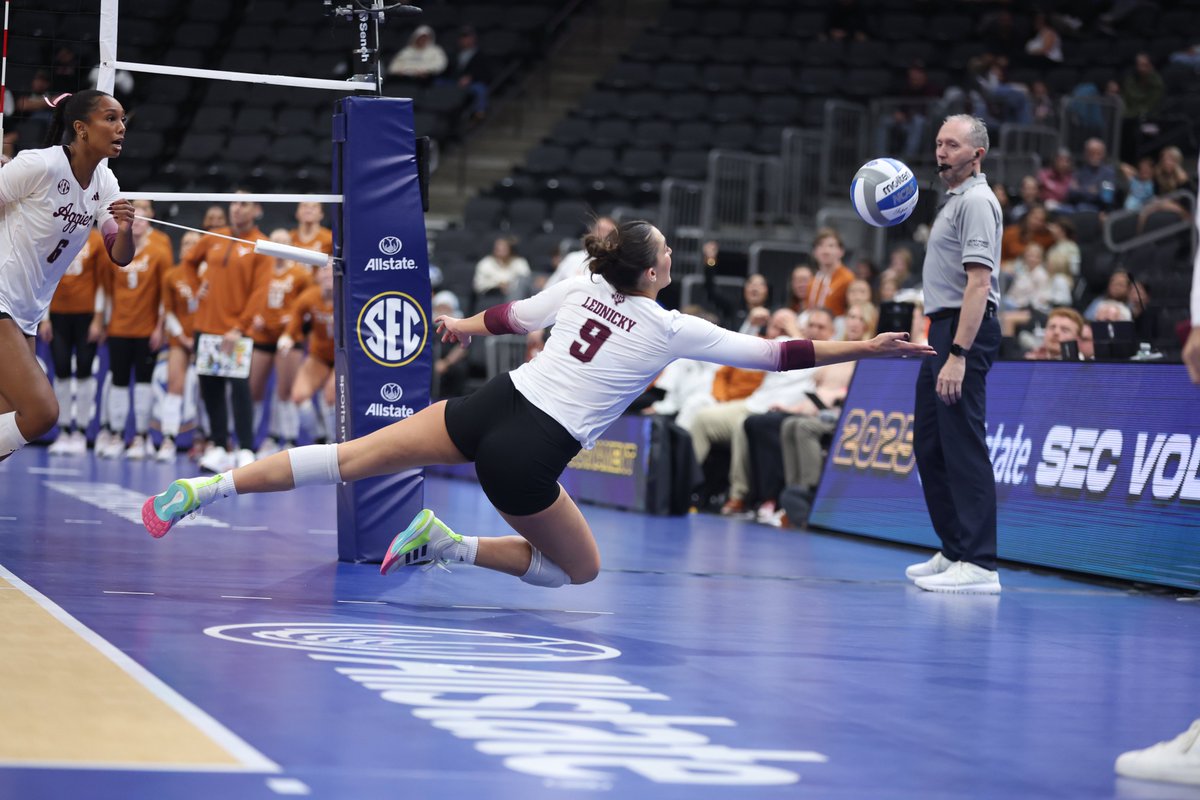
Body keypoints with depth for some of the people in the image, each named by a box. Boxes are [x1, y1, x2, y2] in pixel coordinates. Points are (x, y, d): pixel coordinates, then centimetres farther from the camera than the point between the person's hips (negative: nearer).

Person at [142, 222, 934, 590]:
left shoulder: (583, 287, 10)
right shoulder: (672, 330, -3)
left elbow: (514, 314, 28)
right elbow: (775, 353, -1)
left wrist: (465, 326, 49)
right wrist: (865, 348, 5)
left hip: (490, 408, 5)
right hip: (529, 456, -5)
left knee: (349, 459, 6)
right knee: (581, 570, 15)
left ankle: (199, 490, -4)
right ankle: (446, 545, 2)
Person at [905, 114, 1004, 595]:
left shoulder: (976, 201, -12)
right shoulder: (955, 200, 20)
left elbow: (978, 284, -21)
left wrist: (958, 355, -27)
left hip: (964, 331, -11)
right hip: (943, 330, 11)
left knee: (963, 447, -13)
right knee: (930, 447, 13)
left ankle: (979, 565, -15)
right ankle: (954, 551, 20)